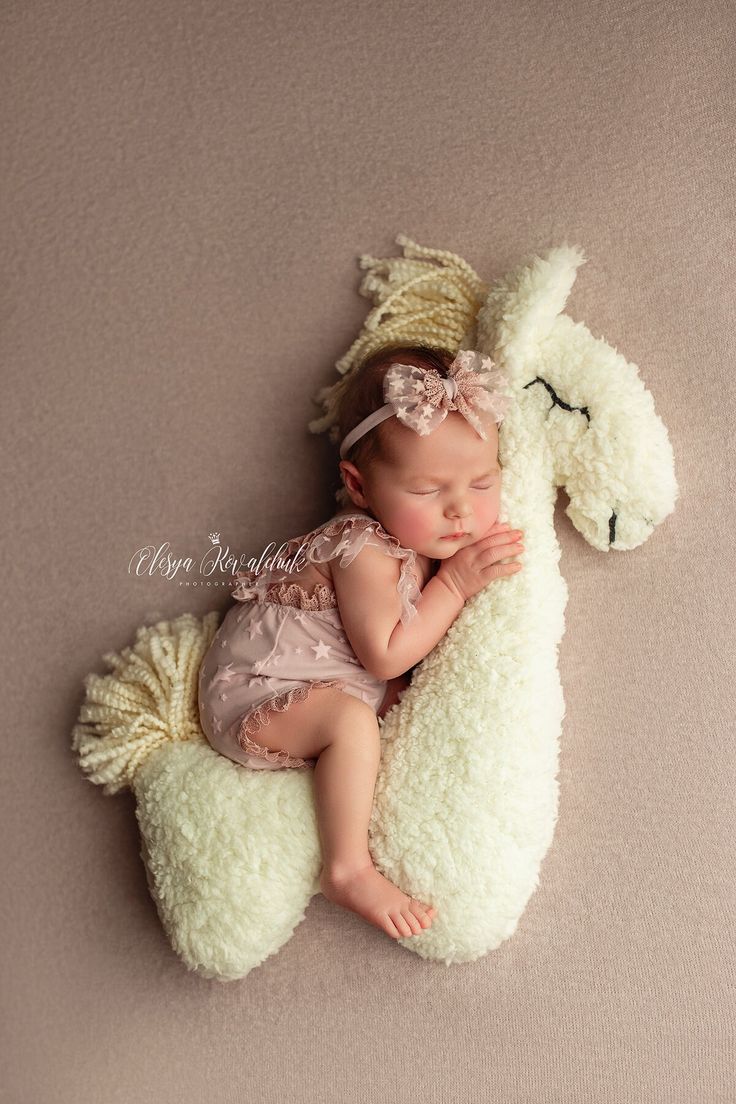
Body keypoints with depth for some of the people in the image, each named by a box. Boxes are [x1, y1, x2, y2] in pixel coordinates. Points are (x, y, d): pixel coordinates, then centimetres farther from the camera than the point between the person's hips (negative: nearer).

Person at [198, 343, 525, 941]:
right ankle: (348, 870, -20)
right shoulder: (365, 551, -31)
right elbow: (386, 655, -27)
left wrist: (485, 561, -8)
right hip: (251, 691, -9)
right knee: (350, 718, -30)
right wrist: (456, 583, -26)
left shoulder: (423, 535, -4)